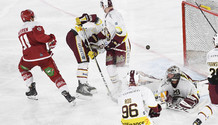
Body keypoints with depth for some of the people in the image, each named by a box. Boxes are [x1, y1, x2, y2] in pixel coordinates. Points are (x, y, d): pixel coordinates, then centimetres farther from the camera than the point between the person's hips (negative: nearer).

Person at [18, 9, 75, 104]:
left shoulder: (20, 32, 23)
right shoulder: (35, 25, 1)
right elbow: (39, 36, -19)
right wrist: (51, 38, -3)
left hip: (29, 58, 4)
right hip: (43, 56, -4)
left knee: (22, 68, 35)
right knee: (55, 75, 2)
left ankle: (32, 90, 28)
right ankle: (67, 95, -11)